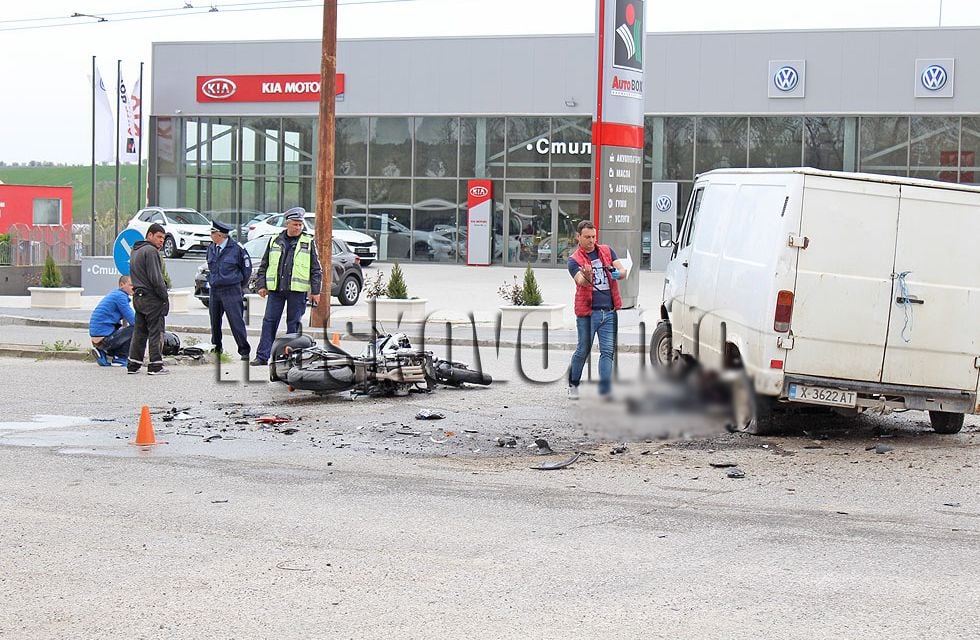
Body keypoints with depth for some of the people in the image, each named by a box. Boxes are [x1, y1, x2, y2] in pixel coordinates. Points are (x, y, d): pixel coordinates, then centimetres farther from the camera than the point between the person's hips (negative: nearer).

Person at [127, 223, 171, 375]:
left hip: (138, 297, 9)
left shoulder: (135, 251, 19)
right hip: (152, 298, -9)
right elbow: (156, 278, -18)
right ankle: (155, 366, -4)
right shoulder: (151, 251, -13)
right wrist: (165, 297, -12)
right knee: (156, 332, -4)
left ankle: (133, 365, 12)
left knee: (139, 332, 12)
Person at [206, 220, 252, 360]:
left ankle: (244, 350, -3)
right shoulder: (211, 249, 9)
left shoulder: (236, 249, -7)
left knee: (236, 321, -8)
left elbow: (247, 268, 2)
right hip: (214, 290, 6)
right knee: (214, 321, 12)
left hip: (231, 290, -6)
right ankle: (216, 347, 27)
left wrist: (240, 285, 6)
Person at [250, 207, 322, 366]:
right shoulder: (274, 241, 10)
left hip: (297, 290, -2)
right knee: (269, 321, 0)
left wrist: (315, 291, 1)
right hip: (275, 289, 2)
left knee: (294, 323, 2)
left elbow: (316, 269, 5)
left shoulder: (308, 242, 4)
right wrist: (261, 285, 8)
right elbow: (263, 266, 16)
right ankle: (262, 356, 1)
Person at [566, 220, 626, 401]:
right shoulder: (574, 260, -2)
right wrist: (587, 277, -43)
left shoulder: (607, 251, 11)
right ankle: (573, 385, 24)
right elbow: (580, 281, -19)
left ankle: (605, 390, -4)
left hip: (609, 311, 3)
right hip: (587, 312, -3)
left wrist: (617, 273, -19)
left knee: (607, 352, -2)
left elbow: (623, 272, 5)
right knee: (583, 351, 6)